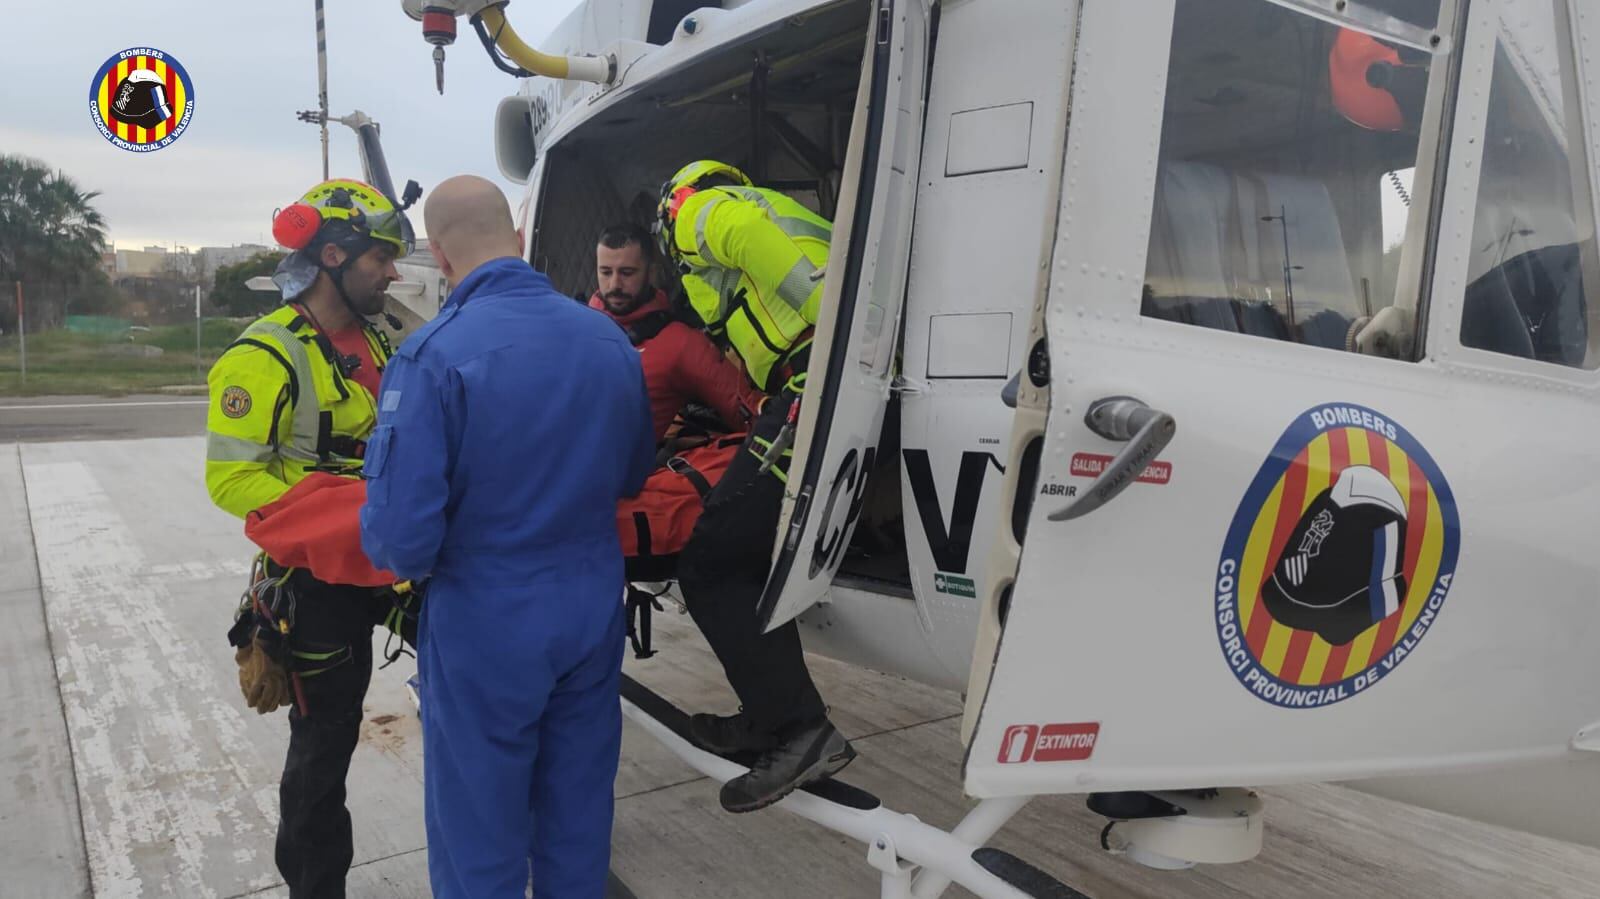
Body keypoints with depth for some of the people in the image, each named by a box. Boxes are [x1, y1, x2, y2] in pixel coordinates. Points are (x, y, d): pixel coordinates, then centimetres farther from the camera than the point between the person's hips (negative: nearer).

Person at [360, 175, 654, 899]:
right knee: (578, 820, 22)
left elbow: (402, 537, -22)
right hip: (593, 613, 5)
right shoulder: (609, 338, -2)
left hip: (487, 626, -5)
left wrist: (401, 554, 0)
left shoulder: (434, 355, -20)